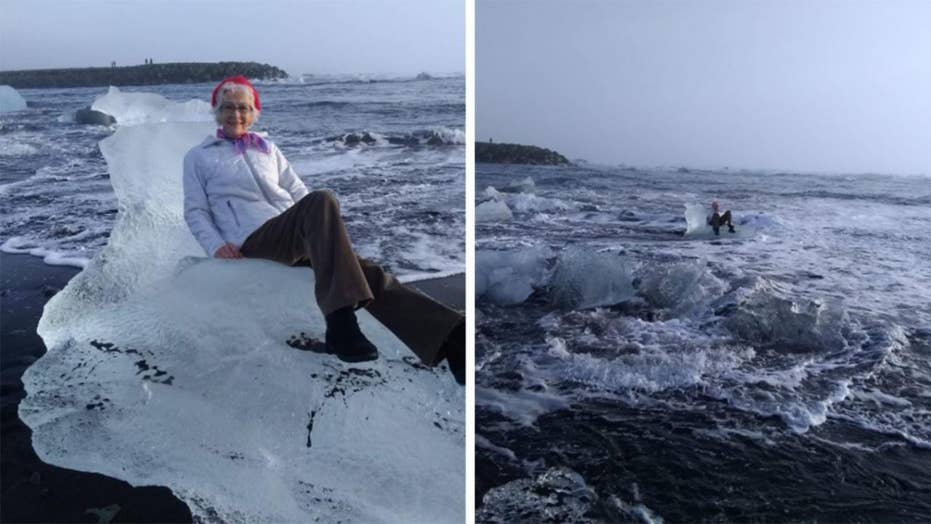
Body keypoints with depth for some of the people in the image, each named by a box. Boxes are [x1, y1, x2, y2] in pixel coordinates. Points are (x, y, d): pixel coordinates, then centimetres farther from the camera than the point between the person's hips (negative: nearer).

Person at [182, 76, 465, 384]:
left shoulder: (267, 149, 30)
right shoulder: (198, 157, 20)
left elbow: (298, 191, 23)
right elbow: (195, 211, 11)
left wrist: (328, 231, 2)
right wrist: (216, 245, -11)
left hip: (298, 234, 4)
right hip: (255, 240, -4)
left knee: (364, 270, -26)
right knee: (321, 201, -35)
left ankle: (451, 342, -45)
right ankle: (341, 322, -47)